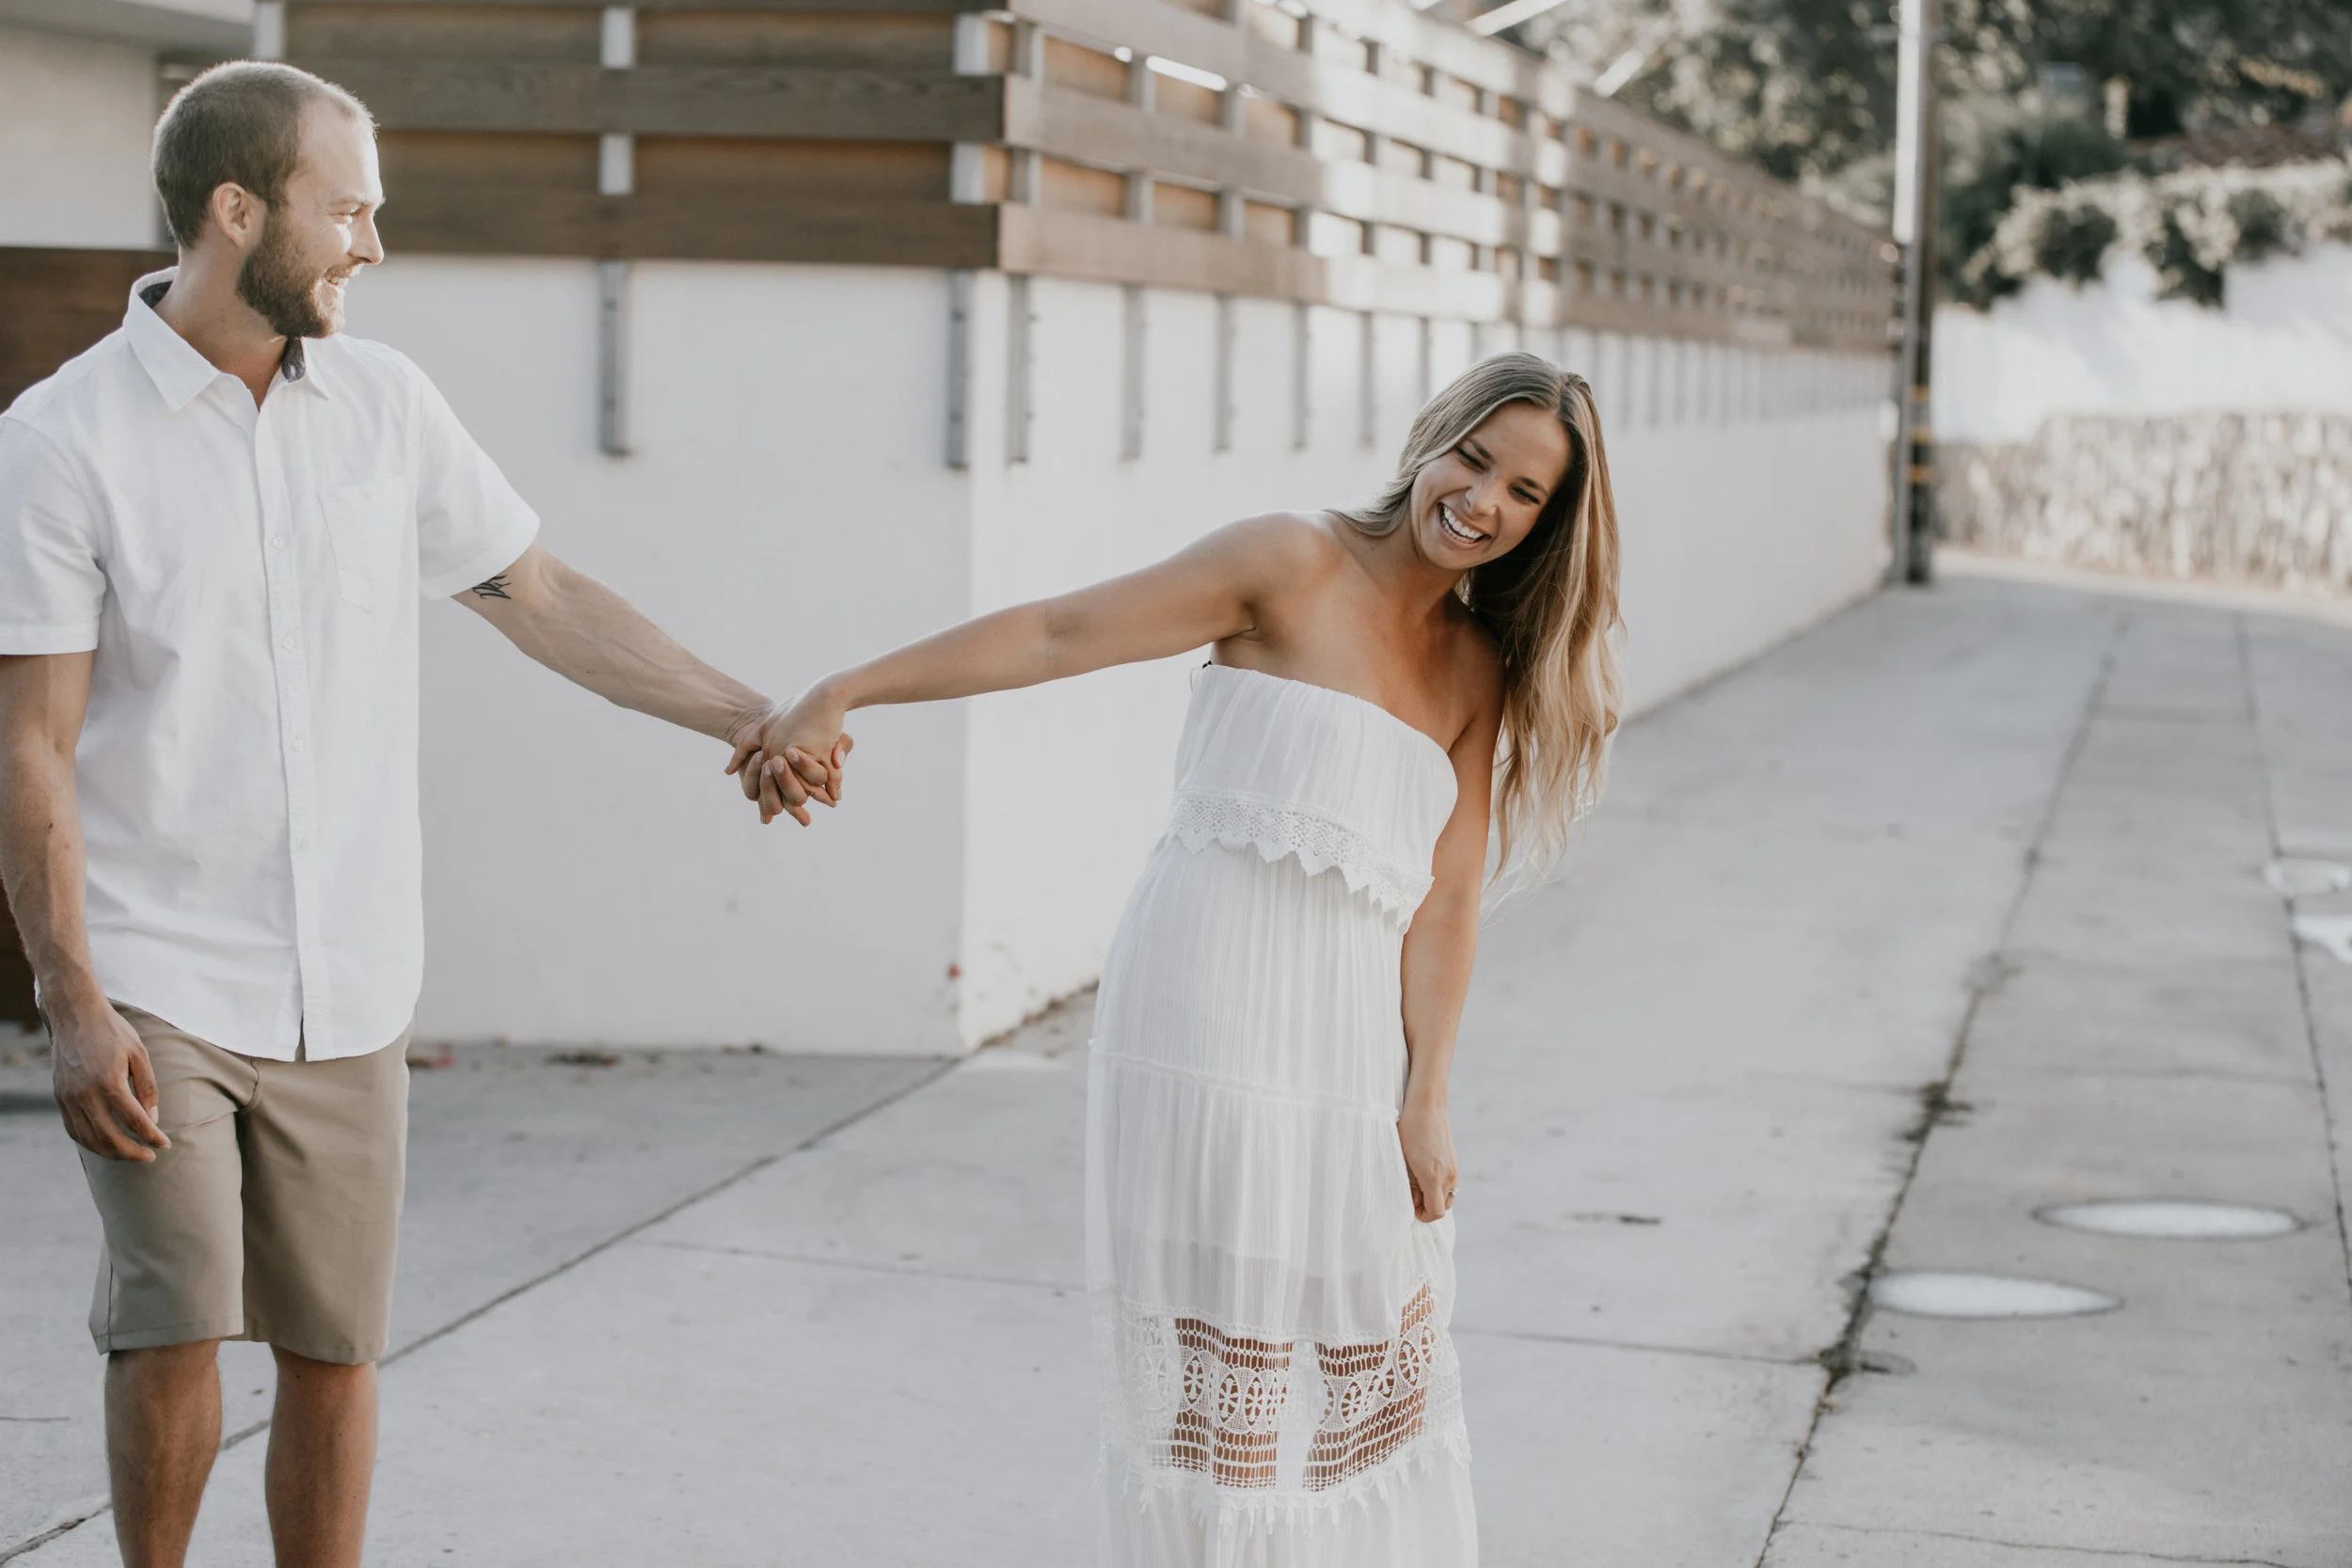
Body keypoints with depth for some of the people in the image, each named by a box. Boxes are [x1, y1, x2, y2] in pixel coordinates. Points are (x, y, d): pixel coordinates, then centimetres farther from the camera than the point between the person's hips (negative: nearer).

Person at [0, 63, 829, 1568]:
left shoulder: (384, 402, 4)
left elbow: (537, 594, 13)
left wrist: (747, 712, 9)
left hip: (347, 988, 4)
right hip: (157, 978, -4)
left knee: (334, 1348, 7)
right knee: (176, 1326, -13)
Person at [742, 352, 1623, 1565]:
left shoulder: (1481, 670, 14)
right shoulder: (1296, 566, -2)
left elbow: (1447, 898, 7)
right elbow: (1057, 632, -8)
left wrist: (1423, 1102, -2)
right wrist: (839, 696, -14)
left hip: (1354, 1034, 6)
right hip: (1212, 1006, -6)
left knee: (1373, 1353, 11)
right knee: (1218, 1346, -3)